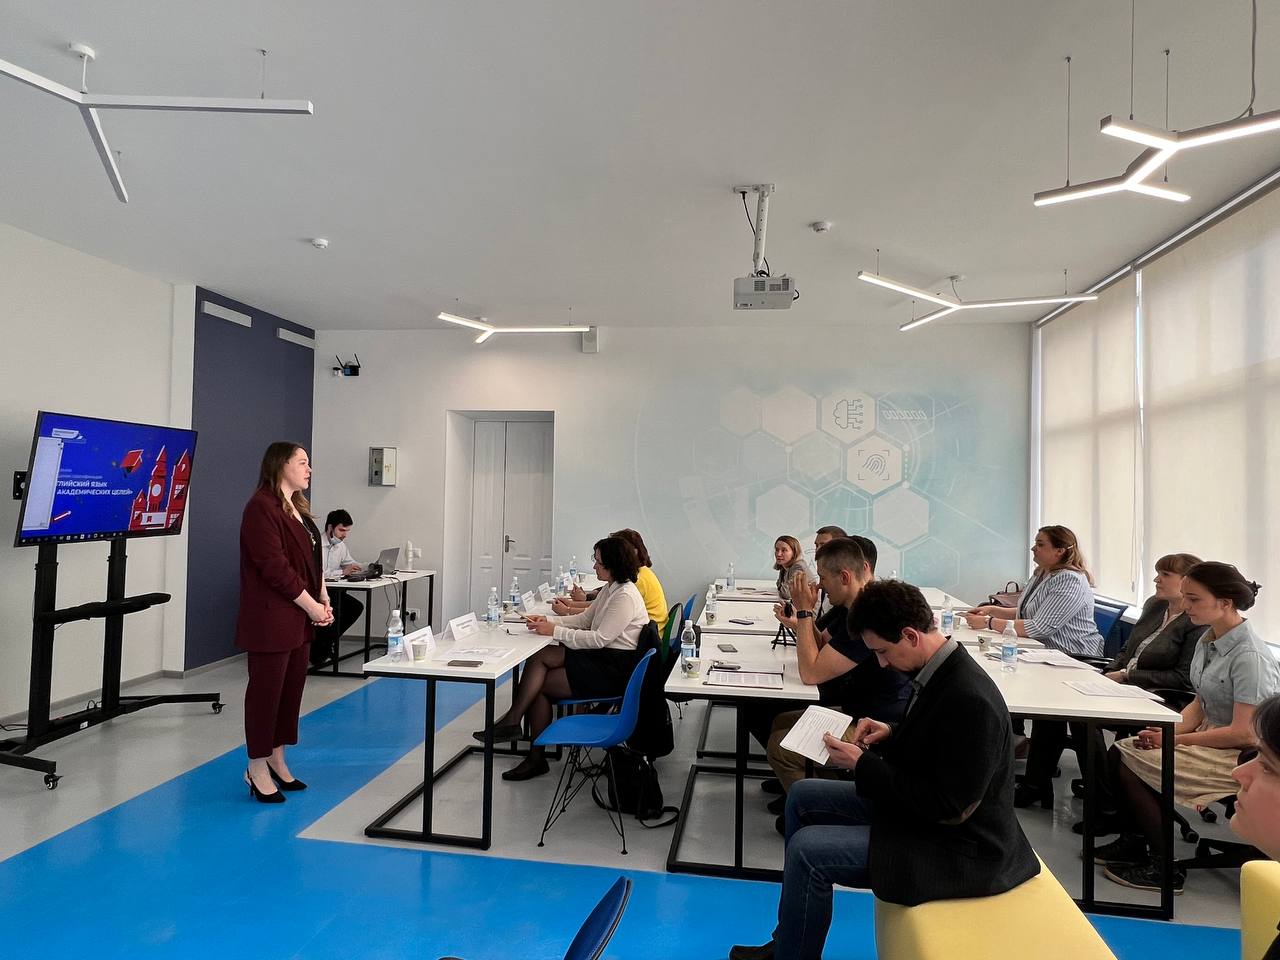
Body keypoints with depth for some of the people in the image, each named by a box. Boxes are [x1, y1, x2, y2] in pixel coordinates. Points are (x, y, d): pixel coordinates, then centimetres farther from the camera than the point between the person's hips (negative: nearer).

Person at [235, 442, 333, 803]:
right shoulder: (262, 507, -15)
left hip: (298, 618, 9)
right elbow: (274, 566, -20)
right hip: (271, 619, -9)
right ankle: (257, 769, 16)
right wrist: (310, 605, -15)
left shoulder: (299, 508, 15)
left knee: (292, 687, 14)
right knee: (266, 689, 2)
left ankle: (277, 760, 28)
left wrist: (323, 600, 6)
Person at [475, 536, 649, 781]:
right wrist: (549, 621, 2)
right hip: (601, 657, 9)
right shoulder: (610, 588, 12)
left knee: (539, 684, -13)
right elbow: (585, 619, 17)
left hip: (614, 669, -9)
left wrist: (555, 631, -17)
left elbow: (600, 639, -22)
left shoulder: (625, 596, -19)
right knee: (538, 657, -11)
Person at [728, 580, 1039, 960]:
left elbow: (949, 807, -27)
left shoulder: (970, 700, -31)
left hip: (956, 843, -10)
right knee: (802, 796, 12)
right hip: (924, 804, 10)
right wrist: (891, 732, -4)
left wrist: (863, 766, -24)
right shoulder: (940, 670, -3)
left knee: (807, 851, -19)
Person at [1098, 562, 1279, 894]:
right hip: (1209, 736, 9)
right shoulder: (1208, 641, 4)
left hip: (1239, 758, -9)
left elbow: (1243, 733, -23)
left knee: (1130, 764, -17)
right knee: (1118, 751, -3)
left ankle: (1166, 867, 0)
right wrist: (1169, 731, -5)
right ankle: (1132, 841, 13)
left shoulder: (1249, 657, -23)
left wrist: (1175, 740, -17)